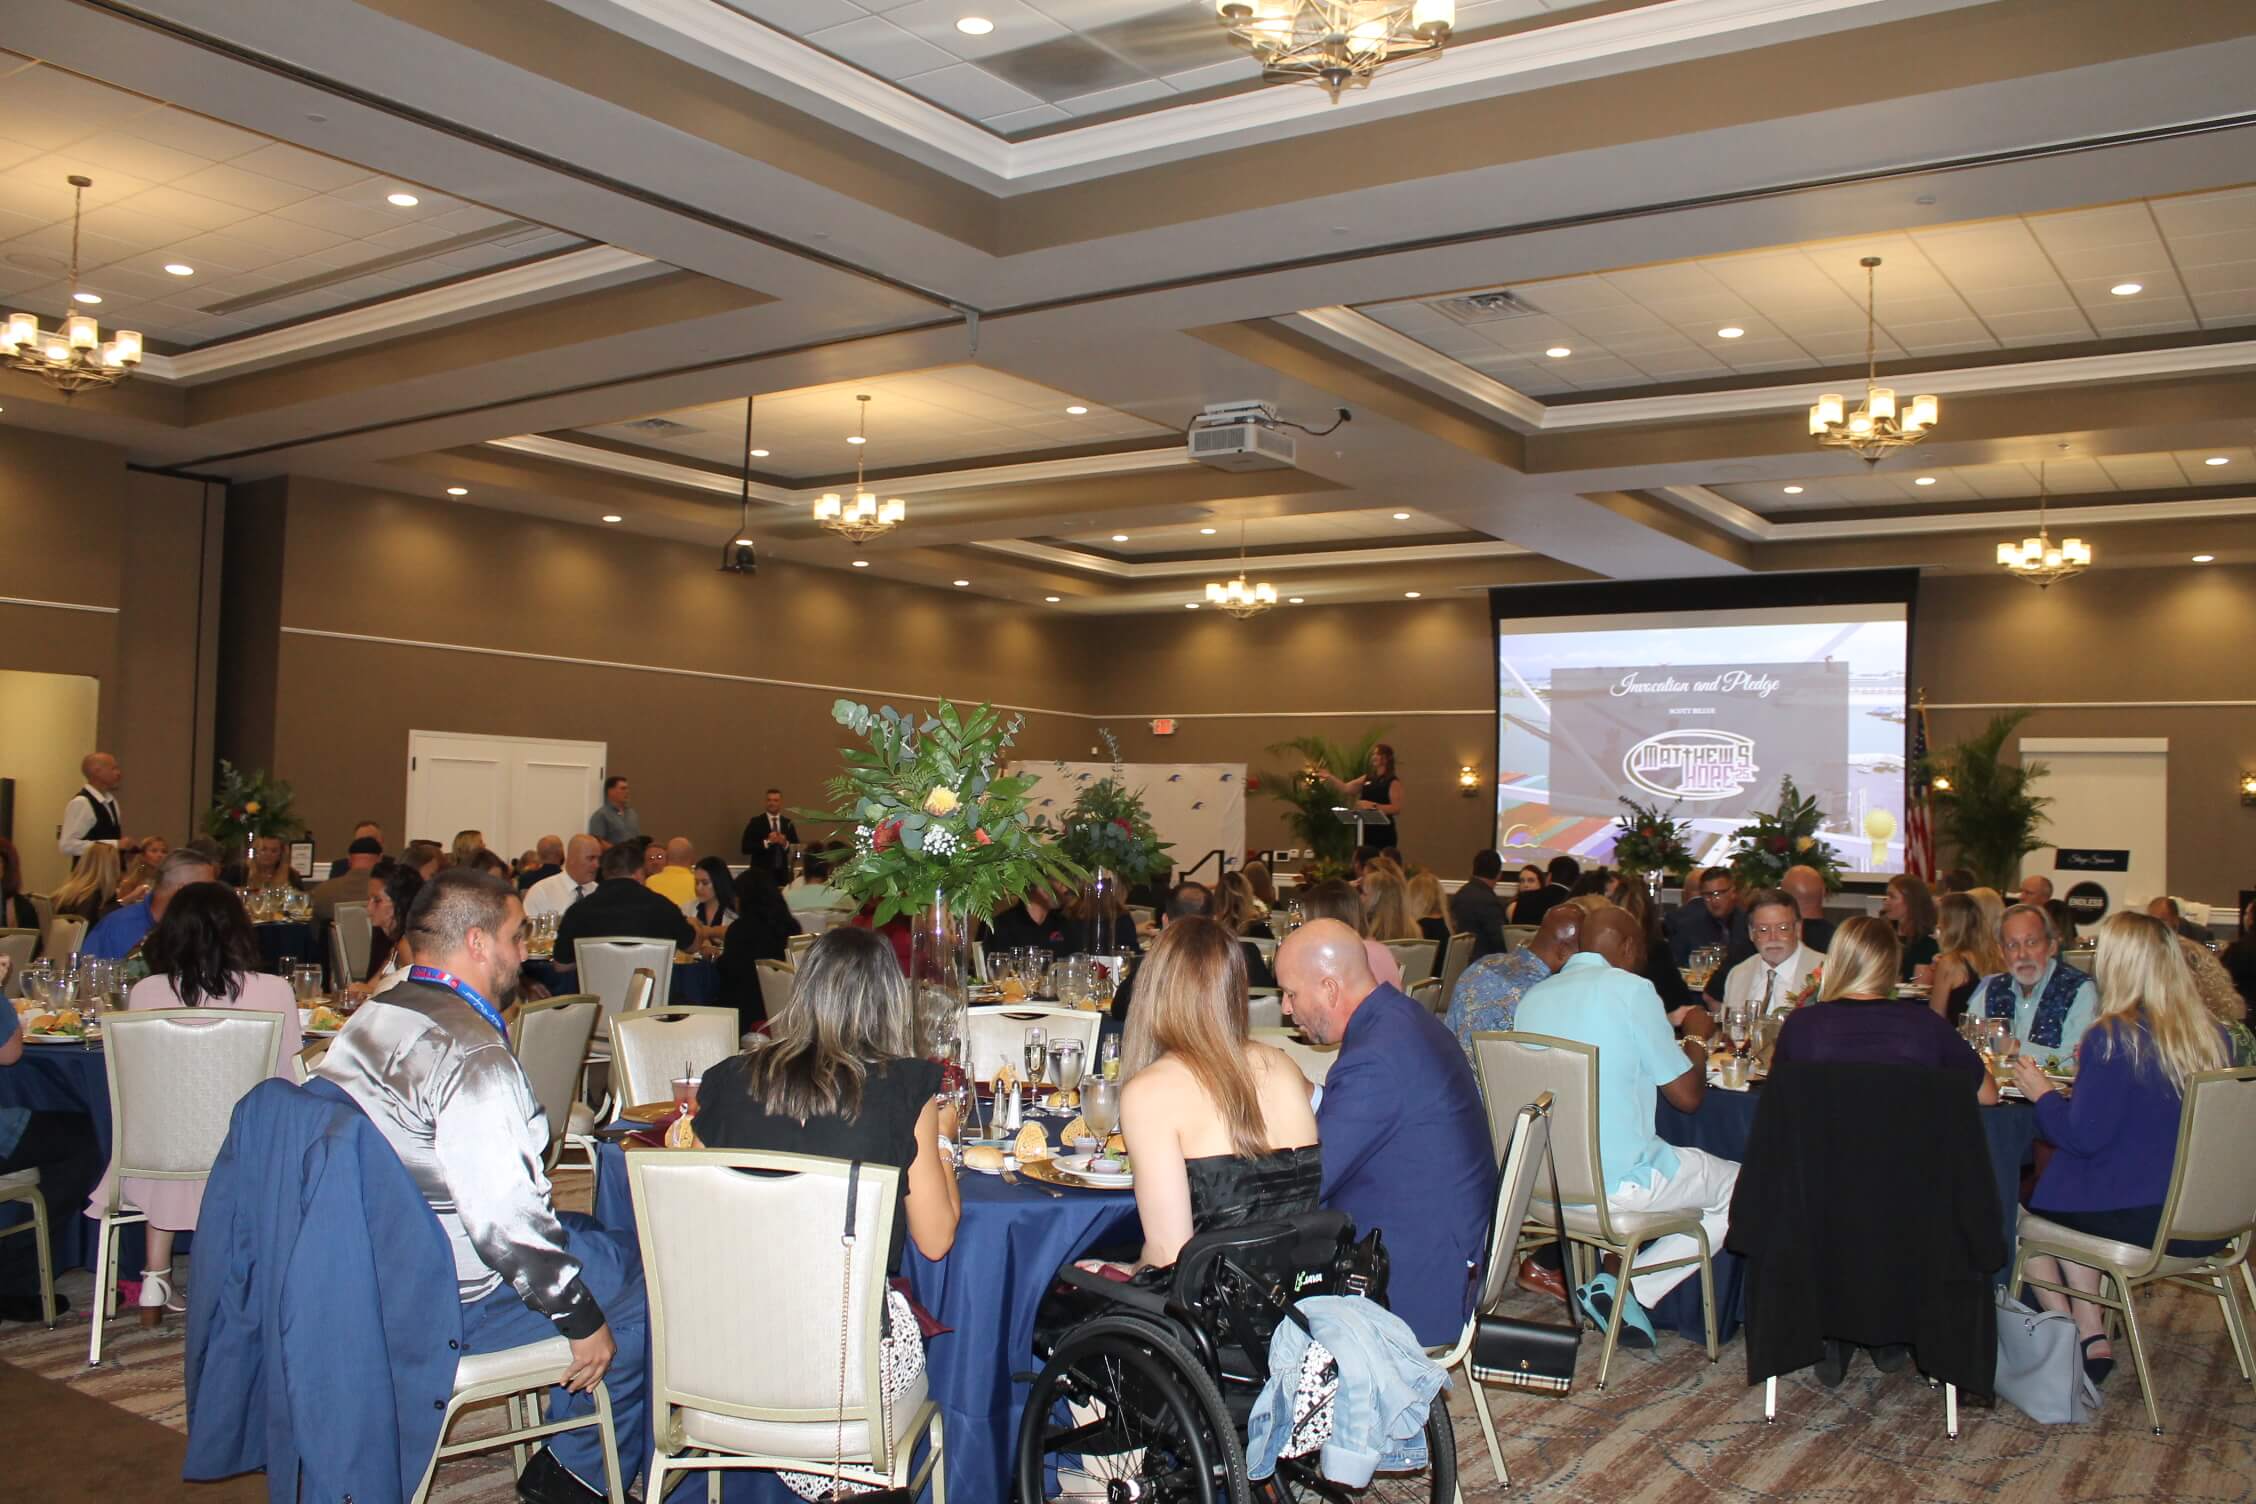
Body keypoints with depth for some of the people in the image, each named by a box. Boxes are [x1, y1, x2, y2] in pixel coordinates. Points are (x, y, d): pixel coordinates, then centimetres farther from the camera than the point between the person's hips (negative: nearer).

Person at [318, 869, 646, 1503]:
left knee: (589, 1234, 21)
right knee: (650, 1281, 2)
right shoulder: (472, 1052, -25)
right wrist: (583, 1321, -15)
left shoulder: (370, 1018, 5)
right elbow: (504, 1218, -27)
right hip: (455, 1307, -9)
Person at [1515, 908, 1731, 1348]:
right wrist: (1697, 1037, 13)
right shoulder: (1631, 990, -12)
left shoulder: (1534, 995, 7)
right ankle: (1626, 1287, 2)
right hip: (1617, 1183, -7)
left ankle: (1616, 1270, 13)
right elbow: (1687, 1094, -7)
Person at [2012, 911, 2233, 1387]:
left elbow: (2083, 1136, -19)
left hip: (2141, 1221, -7)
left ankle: (2076, 1341, 21)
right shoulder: (2213, 1035, 2)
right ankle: (2093, 1336, 21)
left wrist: (2040, 1092, -2)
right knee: (2065, 1195, 27)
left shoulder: (2113, 1038, -19)